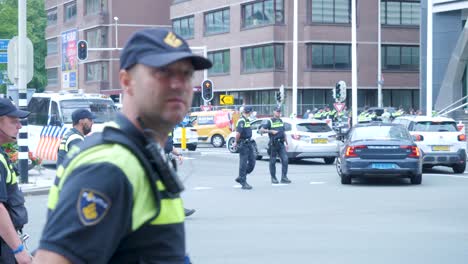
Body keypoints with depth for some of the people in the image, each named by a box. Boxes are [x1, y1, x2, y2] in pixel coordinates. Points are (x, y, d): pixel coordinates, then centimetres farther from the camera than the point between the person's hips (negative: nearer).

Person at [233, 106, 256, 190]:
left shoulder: (247, 120, 14)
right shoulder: (241, 121, -17)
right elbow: (238, 133, -26)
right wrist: (236, 142, -13)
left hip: (249, 143, 9)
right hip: (243, 144, -9)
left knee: (252, 162, 9)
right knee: (243, 164, -3)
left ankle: (240, 178, 21)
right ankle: (243, 183, 3)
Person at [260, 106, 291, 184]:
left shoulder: (281, 121, 16)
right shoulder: (269, 121, -3)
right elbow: (261, 130, -11)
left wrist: (286, 143, 18)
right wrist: (271, 131, -20)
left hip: (281, 144, 5)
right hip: (273, 144, -5)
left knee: (285, 159, -8)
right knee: (273, 161, 2)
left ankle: (284, 177, -6)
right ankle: (273, 178, 13)